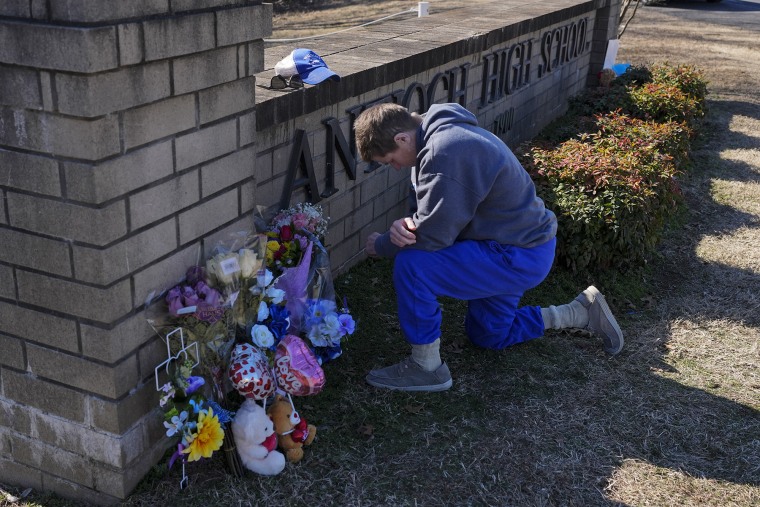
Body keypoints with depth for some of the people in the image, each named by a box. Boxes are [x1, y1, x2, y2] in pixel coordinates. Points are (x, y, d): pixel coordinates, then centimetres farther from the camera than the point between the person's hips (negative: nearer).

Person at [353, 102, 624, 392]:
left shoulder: (446, 153, -28)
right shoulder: (439, 135, 4)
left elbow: (432, 235, -27)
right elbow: (436, 212, 7)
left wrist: (381, 245, -9)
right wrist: (406, 224, -16)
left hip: (520, 257, -11)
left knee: (410, 266, -22)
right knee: (487, 334, 26)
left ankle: (426, 368, -4)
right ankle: (583, 312, 33)